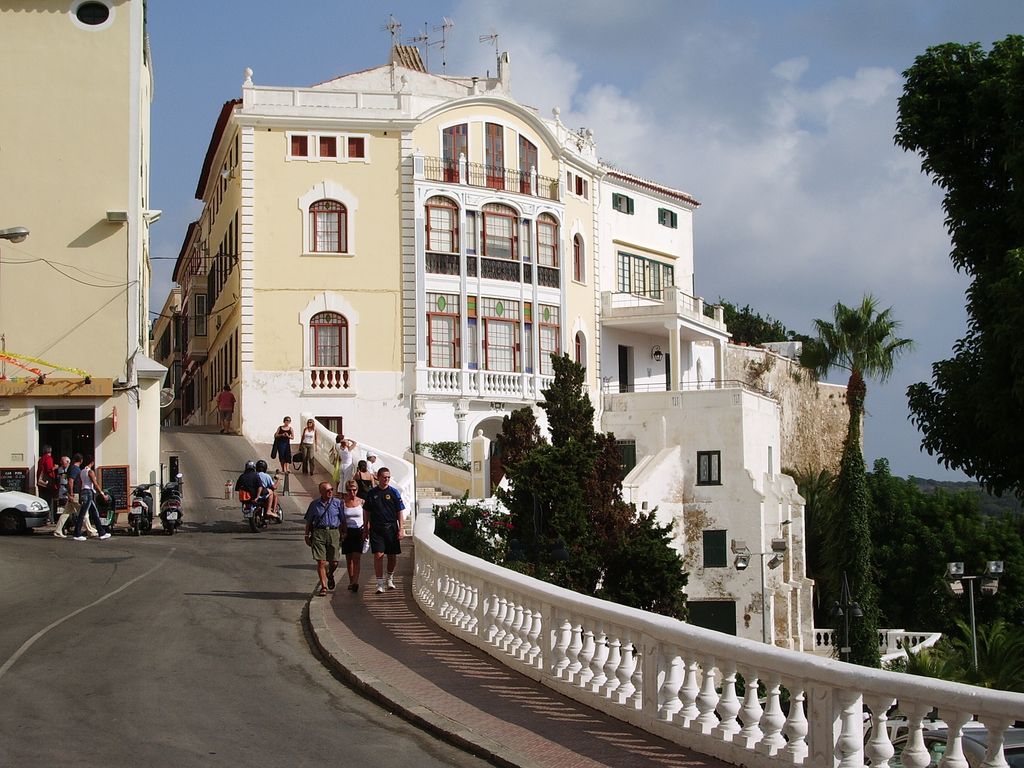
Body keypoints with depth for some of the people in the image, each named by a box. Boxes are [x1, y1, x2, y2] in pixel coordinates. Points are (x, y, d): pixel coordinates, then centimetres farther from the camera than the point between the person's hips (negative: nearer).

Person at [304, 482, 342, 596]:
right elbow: (309, 522, 13)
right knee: (321, 562, -6)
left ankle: (330, 575, 35)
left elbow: (343, 520, 10)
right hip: (318, 532, 0)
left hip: (333, 532, 1)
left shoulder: (337, 503, 6)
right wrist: (307, 535, 8)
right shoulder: (314, 504, 7)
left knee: (334, 562, 0)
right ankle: (323, 586, 2)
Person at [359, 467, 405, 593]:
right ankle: (380, 584, -5)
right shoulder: (371, 493, 4)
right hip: (376, 528, 0)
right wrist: (366, 528, 6)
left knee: (392, 556, 8)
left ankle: (390, 578, 33)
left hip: (391, 528, 1)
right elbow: (367, 512, 11)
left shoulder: (394, 492, 2)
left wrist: (400, 529, -3)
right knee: (378, 555, -9)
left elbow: (400, 512, 3)